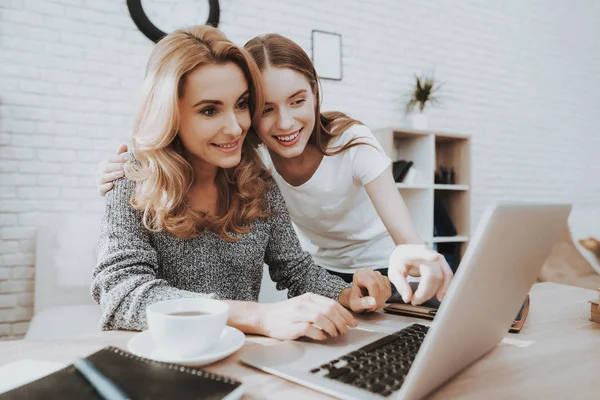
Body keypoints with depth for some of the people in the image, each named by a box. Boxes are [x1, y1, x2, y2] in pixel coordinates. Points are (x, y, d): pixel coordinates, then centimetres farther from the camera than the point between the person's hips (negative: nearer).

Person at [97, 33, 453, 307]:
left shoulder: (353, 142, -27)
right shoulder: (253, 156, -20)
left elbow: (408, 238, -34)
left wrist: (413, 255, -59)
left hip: (377, 269, -2)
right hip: (318, 271, 2)